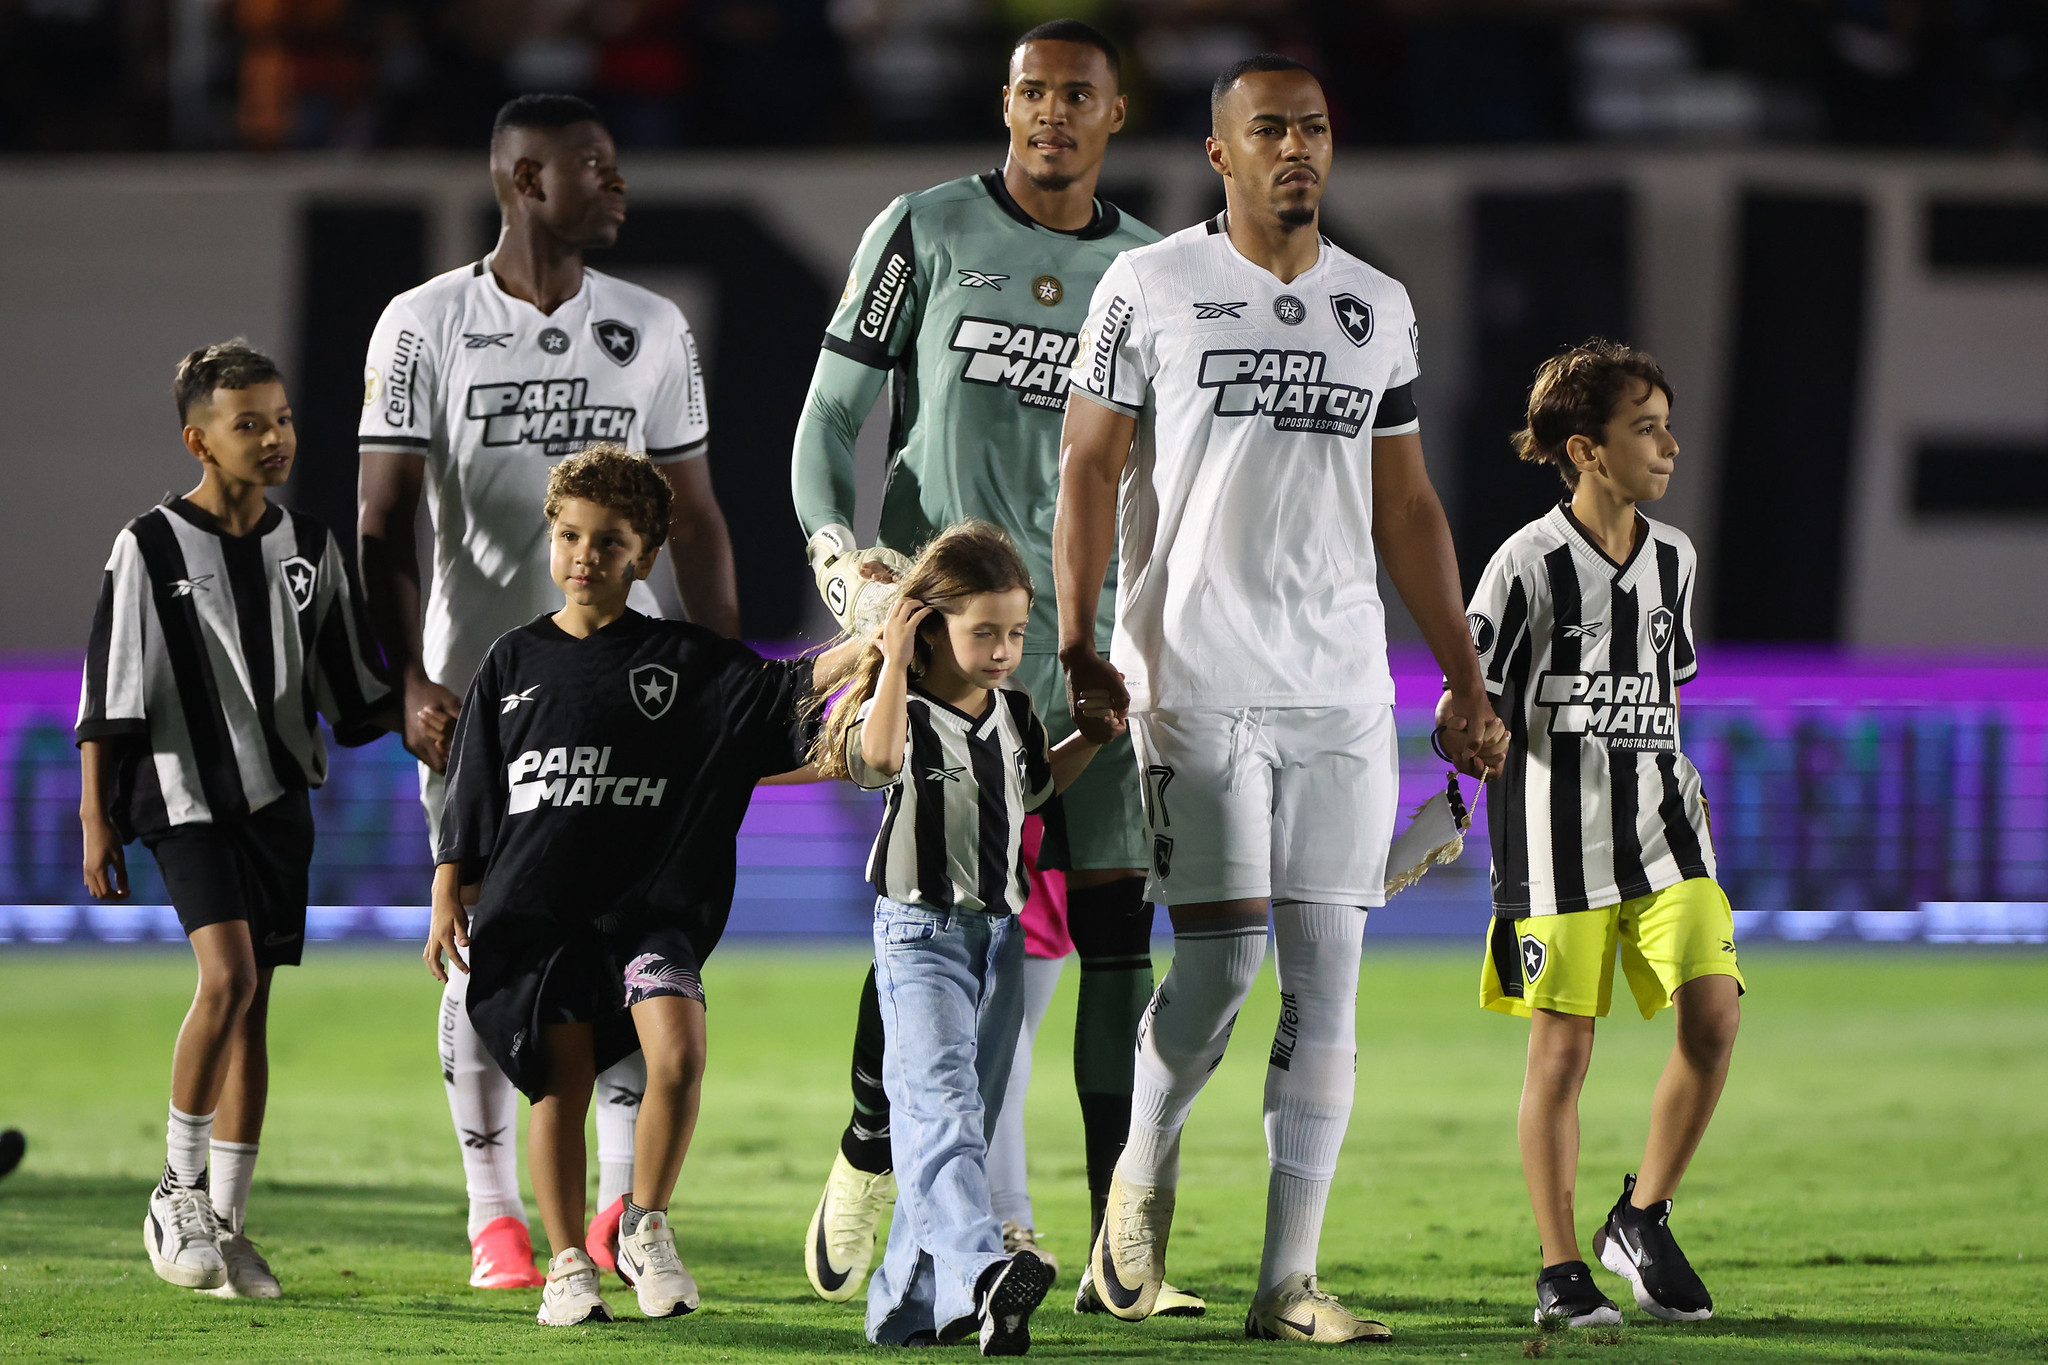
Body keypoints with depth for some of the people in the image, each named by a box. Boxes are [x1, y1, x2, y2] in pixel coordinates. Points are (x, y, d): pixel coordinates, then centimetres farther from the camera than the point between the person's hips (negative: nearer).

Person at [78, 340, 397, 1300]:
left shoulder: (308, 549, 8)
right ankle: (178, 1192, -6)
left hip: (279, 799, 5)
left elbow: (358, 688, 17)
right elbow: (108, 698, -6)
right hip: (186, 793, -5)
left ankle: (226, 1221, 12)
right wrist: (96, 821, -8)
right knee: (227, 977, -20)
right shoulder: (151, 548, -7)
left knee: (254, 1002, 6)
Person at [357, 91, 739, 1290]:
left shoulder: (652, 330, 6)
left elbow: (695, 518, 11)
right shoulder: (427, 326, -2)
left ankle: (623, 1204, 1)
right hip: (477, 688, -2)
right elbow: (386, 525, -4)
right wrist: (411, 681, -14)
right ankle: (495, 1214, 11)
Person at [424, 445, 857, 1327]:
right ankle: (569, 1265, 10)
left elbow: (784, 692, -3)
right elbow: (471, 795, 13)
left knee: (677, 1051, -20)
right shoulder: (514, 665, 10)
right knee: (561, 1080, -2)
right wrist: (447, 899, 7)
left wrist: (868, 649, -19)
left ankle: (646, 1228, -1)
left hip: (646, 905, -1)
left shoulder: (680, 661, 6)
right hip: (533, 908, 1)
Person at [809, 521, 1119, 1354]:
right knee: (942, 1106, -23)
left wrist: (1092, 739, 19)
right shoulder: (908, 712, -9)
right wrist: (895, 662, -27)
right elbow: (877, 758, -33)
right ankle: (981, 1269, -43)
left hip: (998, 937, 8)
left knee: (965, 1118, 9)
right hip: (921, 933, -8)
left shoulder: (1015, 712, 11)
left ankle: (910, 1301, 17)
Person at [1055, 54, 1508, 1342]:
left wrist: (1467, 680, 13)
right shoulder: (1153, 287, 0)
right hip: (1199, 682, -4)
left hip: (1342, 692, 4)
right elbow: (1092, 470, 0)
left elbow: (1407, 506, 17)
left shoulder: (1378, 307, 13)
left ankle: (1290, 1280, 1)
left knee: (1326, 976, -1)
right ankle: (1143, 1169, 19)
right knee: (1223, 953, -11)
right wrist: (1079, 646, -10)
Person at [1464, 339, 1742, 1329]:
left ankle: (1643, 1219, 8)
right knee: (1563, 1045, -1)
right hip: (1558, 835, -5)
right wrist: (1488, 737, -21)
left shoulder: (1673, 559, 10)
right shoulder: (1530, 563, -8)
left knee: (1713, 1015, -10)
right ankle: (1560, 1273, 8)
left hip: (1661, 824, 5)